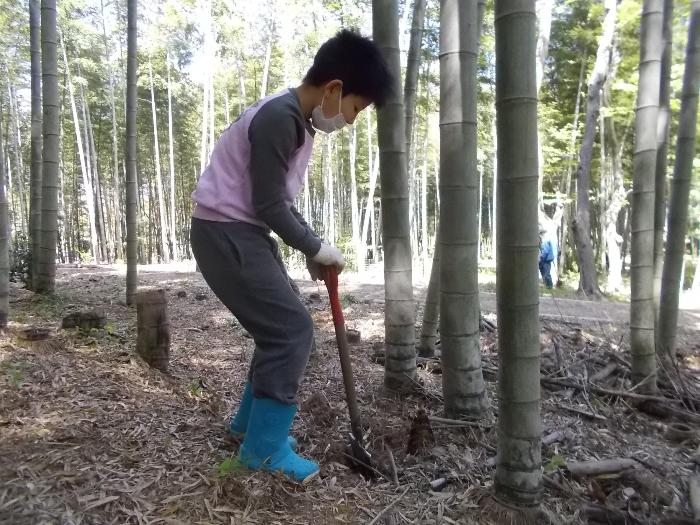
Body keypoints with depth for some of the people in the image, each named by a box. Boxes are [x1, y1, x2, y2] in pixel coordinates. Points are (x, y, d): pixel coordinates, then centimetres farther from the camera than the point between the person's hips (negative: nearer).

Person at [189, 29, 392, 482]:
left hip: (247, 233, 10)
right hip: (225, 233, -10)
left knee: (283, 327, 13)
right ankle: (264, 448, 3)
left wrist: (312, 248, 8)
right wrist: (316, 248, -7)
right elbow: (268, 205, -20)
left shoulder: (301, 123, 12)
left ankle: (252, 421, 29)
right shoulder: (278, 118, -20)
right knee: (292, 329, -10)